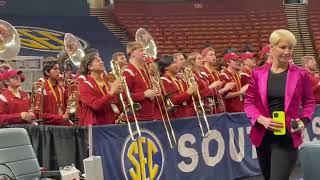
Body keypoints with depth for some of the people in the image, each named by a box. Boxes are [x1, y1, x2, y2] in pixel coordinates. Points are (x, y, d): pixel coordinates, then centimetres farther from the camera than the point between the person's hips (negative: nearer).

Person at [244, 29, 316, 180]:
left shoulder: (300, 74, -2)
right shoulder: (258, 73, 1)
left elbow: (309, 102, 8)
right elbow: (249, 102, 3)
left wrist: (303, 121, -10)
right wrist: (262, 120, -14)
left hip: (287, 136, -3)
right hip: (263, 135, 3)